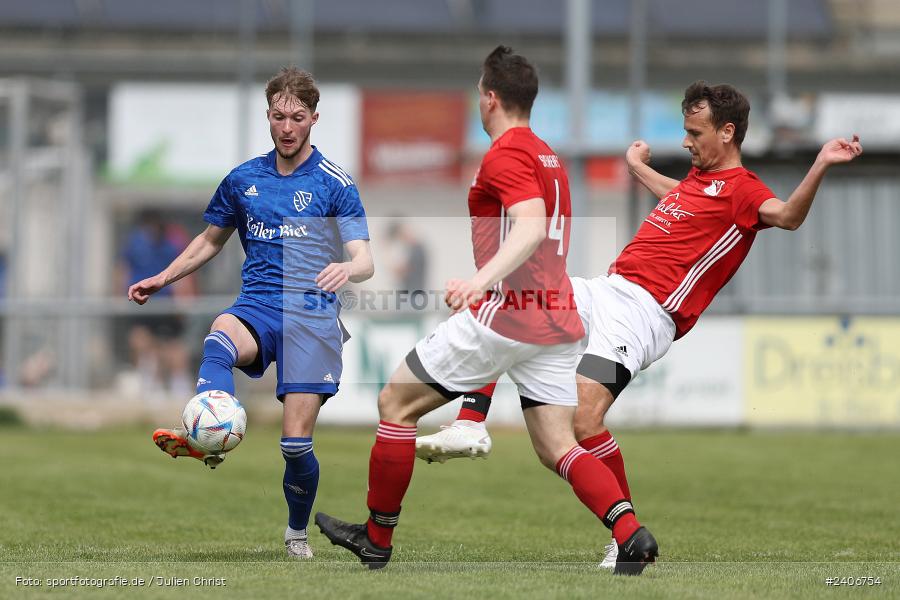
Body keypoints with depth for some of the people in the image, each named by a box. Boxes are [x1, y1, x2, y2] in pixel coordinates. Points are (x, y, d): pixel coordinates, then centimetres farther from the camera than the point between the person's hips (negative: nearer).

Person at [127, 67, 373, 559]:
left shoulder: (335, 184, 2)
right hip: (257, 306, 3)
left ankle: (297, 532, 18)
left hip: (312, 313, -3)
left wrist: (348, 268, -28)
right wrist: (164, 278, 18)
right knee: (220, 338, -36)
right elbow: (210, 241, 29)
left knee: (296, 442, -9)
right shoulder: (243, 180, 14)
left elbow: (364, 260, -5)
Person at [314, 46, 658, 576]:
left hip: (504, 314, -9)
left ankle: (377, 538, 11)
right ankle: (631, 534, -20)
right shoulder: (546, 155, 20)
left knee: (397, 402, 6)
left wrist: (481, 280, -37)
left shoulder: (506, 154, -9)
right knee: (557, 448, 3)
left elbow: (532, 227, -25)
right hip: (557, 319, 9)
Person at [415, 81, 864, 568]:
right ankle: (471, 428, -1)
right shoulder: (700, 176, 22)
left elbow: (786, 215, -26)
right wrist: (638, 166, 63)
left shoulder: (740, 189, -6)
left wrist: (821, 166, -41)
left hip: (644, 312, -10)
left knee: (582, 418, -25)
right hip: (608, 289, 10)